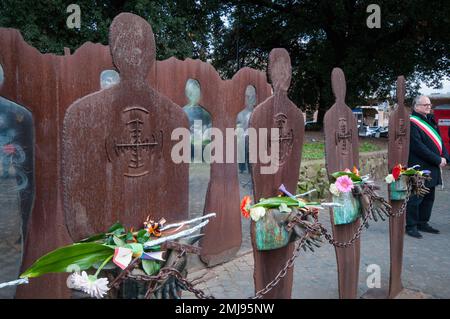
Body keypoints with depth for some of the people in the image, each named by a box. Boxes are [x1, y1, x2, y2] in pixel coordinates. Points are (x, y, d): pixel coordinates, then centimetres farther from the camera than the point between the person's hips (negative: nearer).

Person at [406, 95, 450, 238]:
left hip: (431, 168, 9)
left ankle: (423, 223, 26)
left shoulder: (430, 120, 15)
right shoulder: (412, 123, -14)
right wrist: (437, 160, -15)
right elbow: (418, 147, -19)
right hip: (418, 168, -9)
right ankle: (411, 226, 7)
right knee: (415, 198, -3)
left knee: (429, 198, 15)